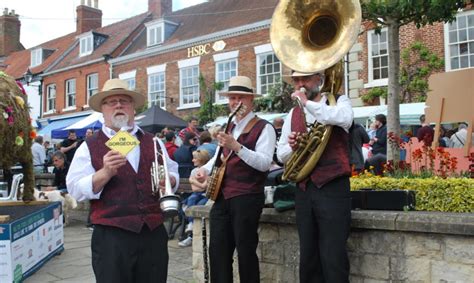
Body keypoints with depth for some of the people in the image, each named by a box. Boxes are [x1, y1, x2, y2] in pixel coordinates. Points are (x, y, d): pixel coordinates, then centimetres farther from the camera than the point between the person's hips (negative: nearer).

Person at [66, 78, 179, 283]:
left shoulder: (153, 142, 13)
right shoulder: (89, 147, 2)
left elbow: (173, 173, 18)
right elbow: (75, 190, -6)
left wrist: (169, 180, -5)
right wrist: (105, 173, -22)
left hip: (154, 234, 4)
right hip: (111, 237, -3)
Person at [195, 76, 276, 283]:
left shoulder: (263, 128, -6)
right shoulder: (228, 128, 17)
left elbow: (264, 163, -19)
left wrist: (236, 146, -29)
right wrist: (205, 169, 7)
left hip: (247, 197, -7)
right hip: (222, 196, 7)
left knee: (245, 251, 0)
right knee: (217, 250, 9)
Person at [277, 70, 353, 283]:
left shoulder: (339, 101, 3)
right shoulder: (293, 114, 16)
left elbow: (344, 118, -23)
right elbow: (281, 154, 16)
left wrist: (307, 102, -17)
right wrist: (292, 146, -6)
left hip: (332, 188, -5)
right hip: (303, 190, 5)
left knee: (333, 259, -4)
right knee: (308, 257, 11)